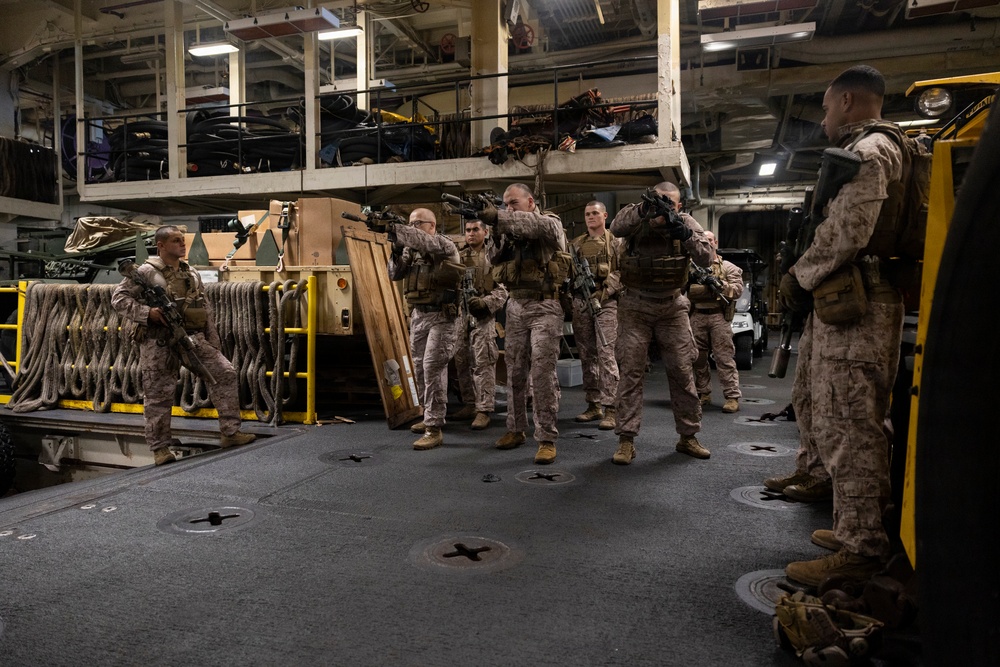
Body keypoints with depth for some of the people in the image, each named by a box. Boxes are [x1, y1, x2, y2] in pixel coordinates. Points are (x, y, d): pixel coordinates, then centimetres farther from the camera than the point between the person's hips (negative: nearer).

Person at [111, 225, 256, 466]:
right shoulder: (146, 272, -3)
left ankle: (230, 432, 0)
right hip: (159, 343, -4)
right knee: (159, 396, 2)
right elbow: (118, 298, -6)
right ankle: (160, 448, 16)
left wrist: (214, 345, 12)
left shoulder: (192, 274, 13)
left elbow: (206, 312, 15)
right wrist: (147, 312, -20)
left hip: (192, 339, 5)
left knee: (225, 372, -7)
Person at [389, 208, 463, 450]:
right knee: (420, 367, 12)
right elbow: (395, 274, 6)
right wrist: (397, 250, -12)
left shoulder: (444, 244, -9)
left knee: (433, 367, -13)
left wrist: (394, 229, -41)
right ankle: (430, 415, 29)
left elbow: (426, 242, -30)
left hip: (440, 315, -7)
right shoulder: (410, 248, 13)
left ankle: (434, 429, -11)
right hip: (417, 315, 8)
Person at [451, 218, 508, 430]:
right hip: (460, 315, 6)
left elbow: (503, 289, -5)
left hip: (483, 316, -6)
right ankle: (469, 405, 21)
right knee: (462, 363, 9)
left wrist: (485, 302, -18)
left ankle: (484, 410, -5)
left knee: (483, 364, -9)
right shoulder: (459, 256, 16)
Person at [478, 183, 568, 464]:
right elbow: (496, 262, 4)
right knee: (514, 371, 9)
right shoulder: (509, 229, 14)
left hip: (544, 306, -6)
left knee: (543, 373, -8)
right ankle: (516, 430, 21)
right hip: (515, 305, 6)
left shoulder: (550, 223, -4)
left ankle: (547, 439, -3)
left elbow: (536, 225, -28)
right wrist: (497, 238, -14)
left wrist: (497, 217, -37)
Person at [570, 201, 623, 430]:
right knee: (586, 355, 8)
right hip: (580, 301, 5)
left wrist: (604, 291, -16)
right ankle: (593, 405, 17)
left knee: (606, 353, -12)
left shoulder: (615, 242, 5)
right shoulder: (576, 244, 17)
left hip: (606, 302, -5)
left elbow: (622, 271, -5)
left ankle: (610, 408, -11)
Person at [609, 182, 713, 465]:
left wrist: (686, 236, -27)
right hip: (635, 307, -2)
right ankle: (626, 440, 3)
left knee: (682, 372, 5)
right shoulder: (636, 219, -4)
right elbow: (616, 227, -26)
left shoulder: (686, 223, 0)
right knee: (631, 372, -3)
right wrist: (644, 209, -39)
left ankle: (688, 436, 19)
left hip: (672, 307, 2)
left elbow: (706, 257, -10)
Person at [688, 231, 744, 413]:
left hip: (719, 317, -3)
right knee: (698, 358, 7)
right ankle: (703, 393, 20)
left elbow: (738, 289, -2)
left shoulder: (728, 267, 10)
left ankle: (732, 397, -4)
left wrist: (722, 285, -17)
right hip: (697, 317, 3)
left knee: (724, 357, -7)